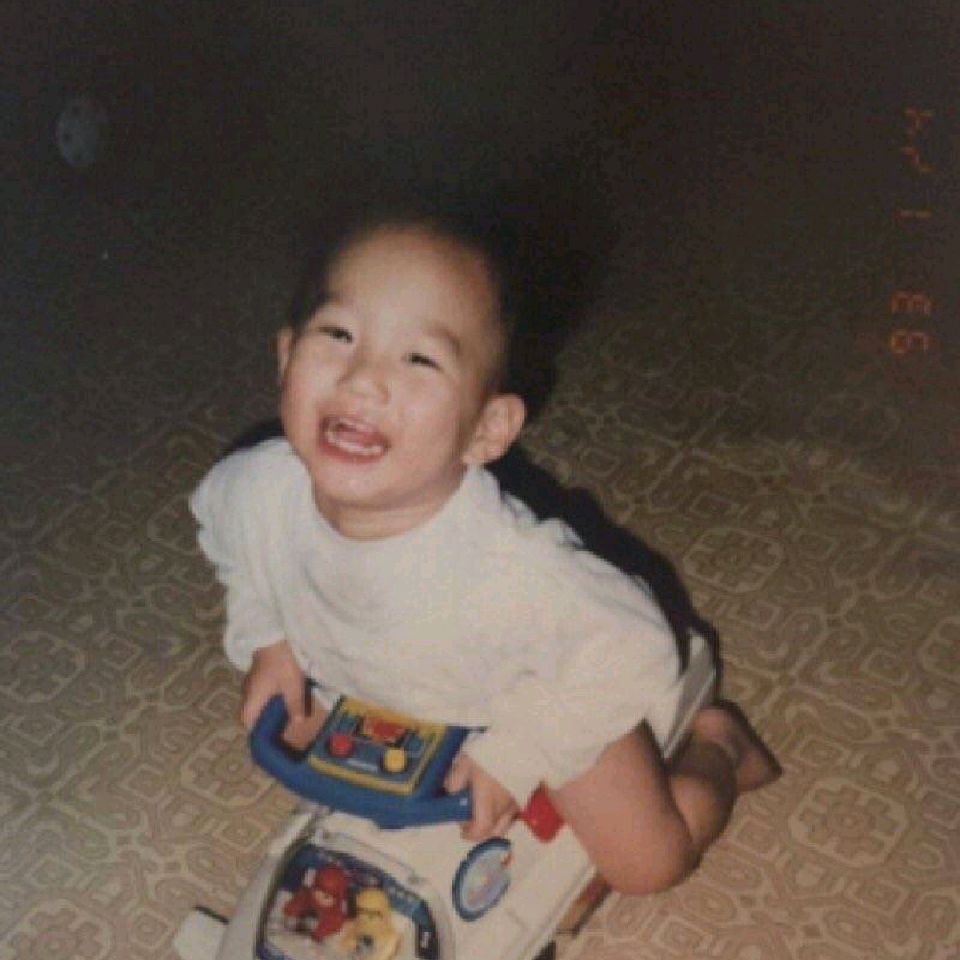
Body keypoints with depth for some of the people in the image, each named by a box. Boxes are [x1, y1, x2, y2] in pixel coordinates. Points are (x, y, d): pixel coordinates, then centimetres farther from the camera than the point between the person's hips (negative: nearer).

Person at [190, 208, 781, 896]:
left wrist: (516, 753, -25)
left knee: (649, 862, 0)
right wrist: (267, 641, -10)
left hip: (547, 702, -4)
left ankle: (714, 742, 28)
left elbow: (629, 645, -29)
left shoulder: (514, 572, -47)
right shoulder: (254, 490, -33)